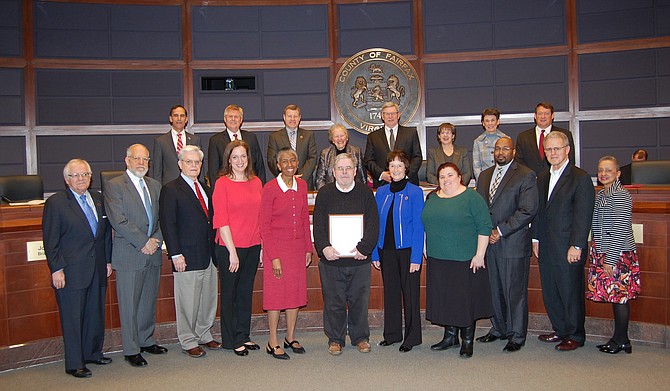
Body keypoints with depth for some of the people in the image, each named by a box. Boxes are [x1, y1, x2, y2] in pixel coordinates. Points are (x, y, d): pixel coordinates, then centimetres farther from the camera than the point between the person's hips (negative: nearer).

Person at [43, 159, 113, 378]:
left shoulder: (99, 200, 11)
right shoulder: (55, 203, -5)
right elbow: (50, 241, -7)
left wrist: (108, 260, 12)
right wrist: (56, 269, -12)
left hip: (97, 270, 5)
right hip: (71, 273, -5)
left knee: (96, 315, 13)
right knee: (73, 318, 2)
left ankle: (93, 353, 30)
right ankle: (74, 364, 13)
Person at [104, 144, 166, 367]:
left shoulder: (155, 186, 13)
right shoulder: (114, 186, -5)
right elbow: (118, 220, -14)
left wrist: (156, 239, -7)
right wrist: (143, 242, -15)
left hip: (153, 254, 6)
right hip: (129, 255, -5)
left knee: (149, 301, 14)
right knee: (129, 305, 2)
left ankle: (146, 341, 29)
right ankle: (131, 350, 12)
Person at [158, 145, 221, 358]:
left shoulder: (205, 189, 16)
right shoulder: (170, 190, -5)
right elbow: (167, 224, -9)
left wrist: (215, 248, 10)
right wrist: (175, 254, -14)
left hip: (208, 254, 7)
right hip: (187, 256, -6)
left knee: (209, 298, 13)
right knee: (188, 302, 3)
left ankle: (204, 335, 29)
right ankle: (189, 341, 17)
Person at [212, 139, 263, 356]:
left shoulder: (256, 182, 7)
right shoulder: (222, 183, -7)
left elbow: (260, 216, 10)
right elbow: (221, 220, -10)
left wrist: (263, 246, 5)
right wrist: (232, 251, -12)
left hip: (253, 246, 4)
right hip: (229, 247, -4)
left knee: (246, 292, 14)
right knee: (230, 293, 8)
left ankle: (243, 336, 27)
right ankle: (230, 340, 21)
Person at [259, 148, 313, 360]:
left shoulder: (302, 185, 4)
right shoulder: (270, 188, -11)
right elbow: (264, 226, -11)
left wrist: (308, 248, 8)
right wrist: (274, 257, -14)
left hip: (298, 246, 5)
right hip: (276, 247, -5)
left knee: (296, 291, 11)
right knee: (276, 293, 2)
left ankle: (290, 337, 26)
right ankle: (273, 343, 14)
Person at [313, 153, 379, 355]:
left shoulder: (365, 192, 4)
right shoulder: (324, 193, 5)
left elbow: (373, 224, -1)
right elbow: (318, 225, 0)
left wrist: (363, 248, -13)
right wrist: (323, 247, -16)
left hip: (360, 259, 0)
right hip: (331, 258, 0)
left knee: (359, 300, 9)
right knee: (334, 301, 7)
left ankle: (360, 337, 27)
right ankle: (335, 339, 23)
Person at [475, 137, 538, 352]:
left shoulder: (526, 175, -4)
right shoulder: (484, 175, 16)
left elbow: (528, 210, -13)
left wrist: (500, 231, -14)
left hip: (513, 243, -5)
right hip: (488, 242, 6)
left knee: (515, 291, 1)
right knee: (495, 290, 12)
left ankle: (516, 336, 13)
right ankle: (499, 329, 26)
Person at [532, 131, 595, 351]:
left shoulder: (580, 178, -8)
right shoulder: (542, 178, 14)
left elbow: (583, 215, -13)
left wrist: (577, 246, -16)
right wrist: (535, 238, 12)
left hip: (568, 249, -7)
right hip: (546, 248, 7)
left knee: (571, 293, 3)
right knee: (550, 293, 12)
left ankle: (575, 336, 19)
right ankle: (561, 331, 28)